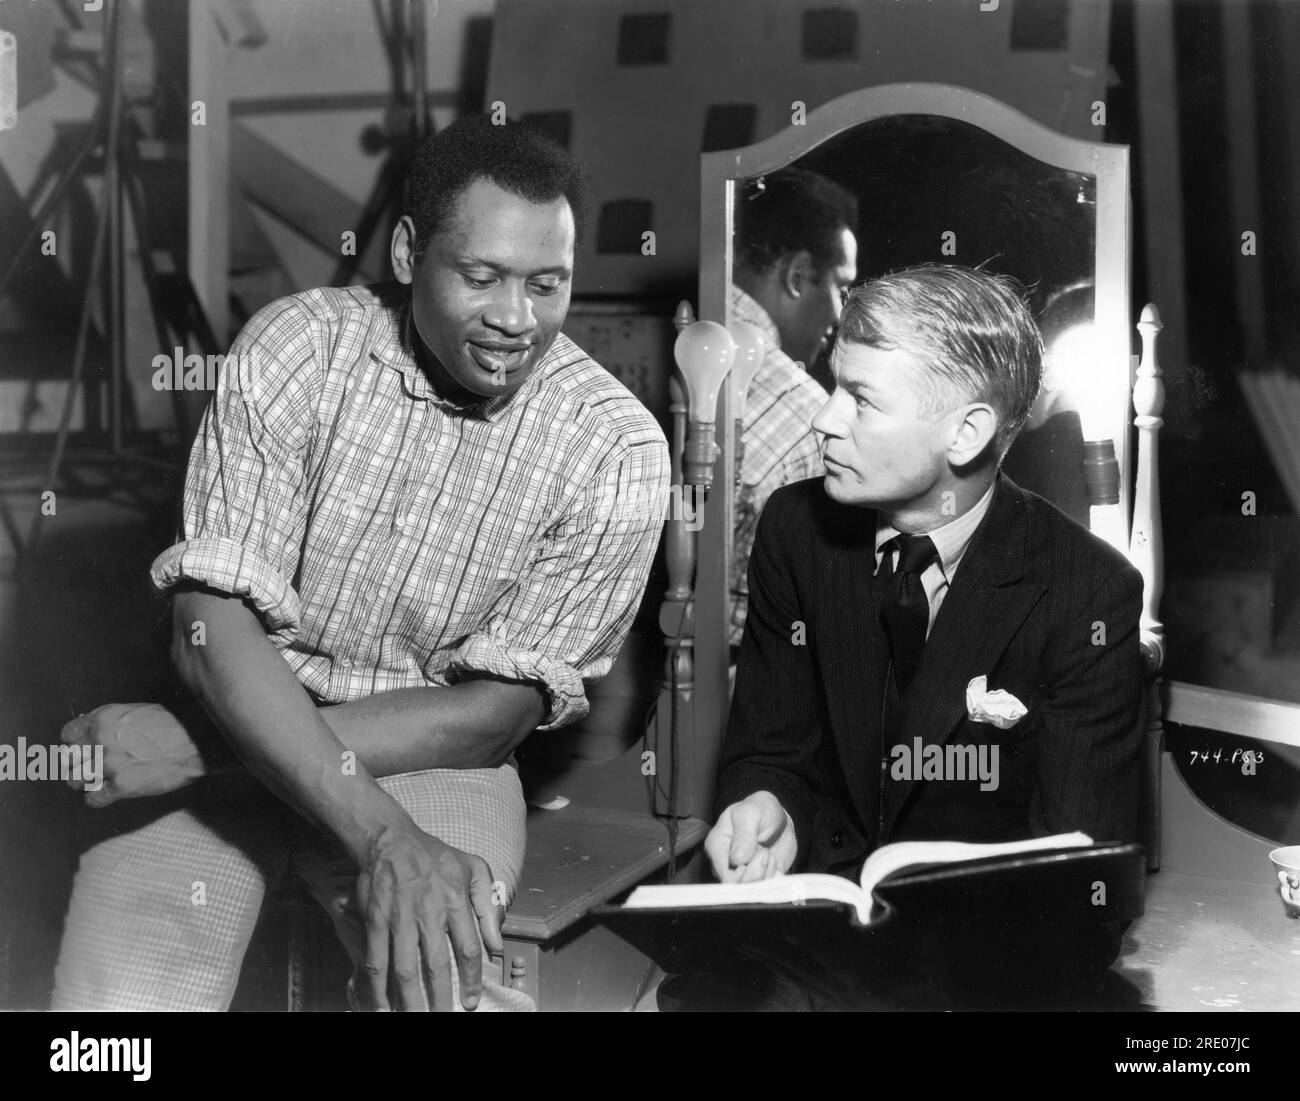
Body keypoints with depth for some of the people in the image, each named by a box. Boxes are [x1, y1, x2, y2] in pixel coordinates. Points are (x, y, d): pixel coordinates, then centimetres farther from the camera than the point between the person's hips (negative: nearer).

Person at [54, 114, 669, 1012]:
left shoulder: (617, 447, -11)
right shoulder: (295, 347, -9)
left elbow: (496, 713, -11)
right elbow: (213, 624, -16)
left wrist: (197, 746, -17)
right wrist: (381, 835, -30)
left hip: (431, 757, 0)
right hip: (233, 722, 1)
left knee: (435, 978, -29)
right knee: (114, 1000, -22)